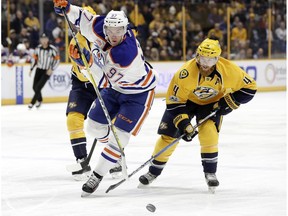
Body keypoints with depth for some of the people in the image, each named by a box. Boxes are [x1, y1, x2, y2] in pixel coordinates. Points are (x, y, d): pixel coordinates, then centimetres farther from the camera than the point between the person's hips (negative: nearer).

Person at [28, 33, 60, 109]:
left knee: (39, 86, -14)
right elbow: (34, 58, 10)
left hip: (47, 71, -5)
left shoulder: (52, 49, -15)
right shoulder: (38, 48, -1)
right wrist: (31, 69, 5)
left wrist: (52, 69, -15)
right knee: (35, 87, 6)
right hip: (39, 69, 5)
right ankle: (39, 100, 32)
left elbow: (57, 59, -9)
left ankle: (32, 102, -5)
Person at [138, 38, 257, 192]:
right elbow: (174, 100, -24)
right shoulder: (186, 73, -34)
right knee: (168, 134, -4)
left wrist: (228, 102, -25)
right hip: (186, 100, 0)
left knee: (208, 132, -24)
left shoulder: (228, 70, -30)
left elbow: (250, 87, -18)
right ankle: (154, 172, 13)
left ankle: (210, 172, -9)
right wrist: (183, 124, -30)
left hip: (211, 103, 0)